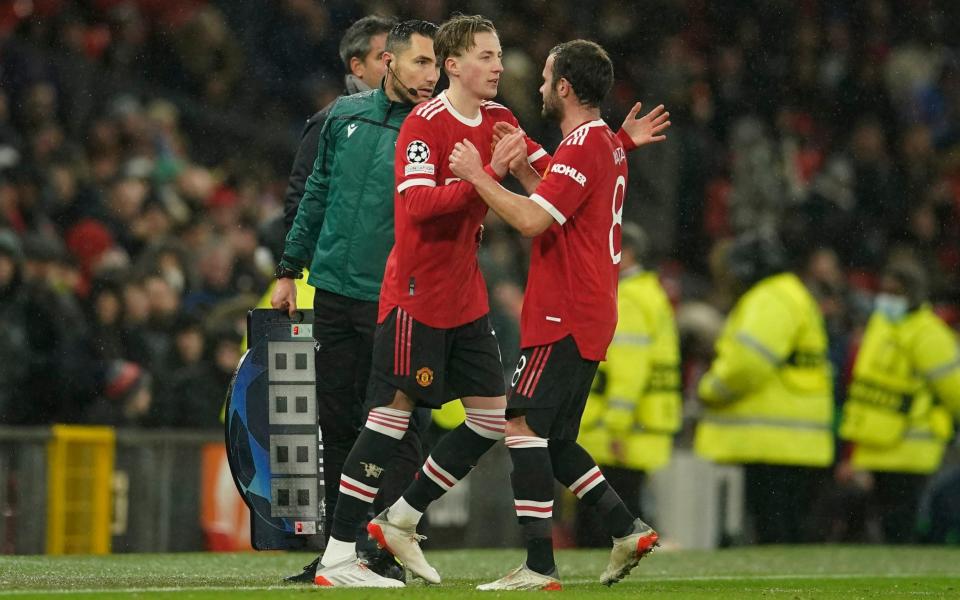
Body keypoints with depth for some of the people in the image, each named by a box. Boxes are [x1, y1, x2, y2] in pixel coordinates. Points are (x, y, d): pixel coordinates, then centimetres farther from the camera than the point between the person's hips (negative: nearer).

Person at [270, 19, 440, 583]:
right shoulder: (347, 114, 9)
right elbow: (318, 193, 18)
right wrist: (290, 269, 17)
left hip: (392, 299, -4)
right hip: (333, 289, 4)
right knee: (337, 423, 9)